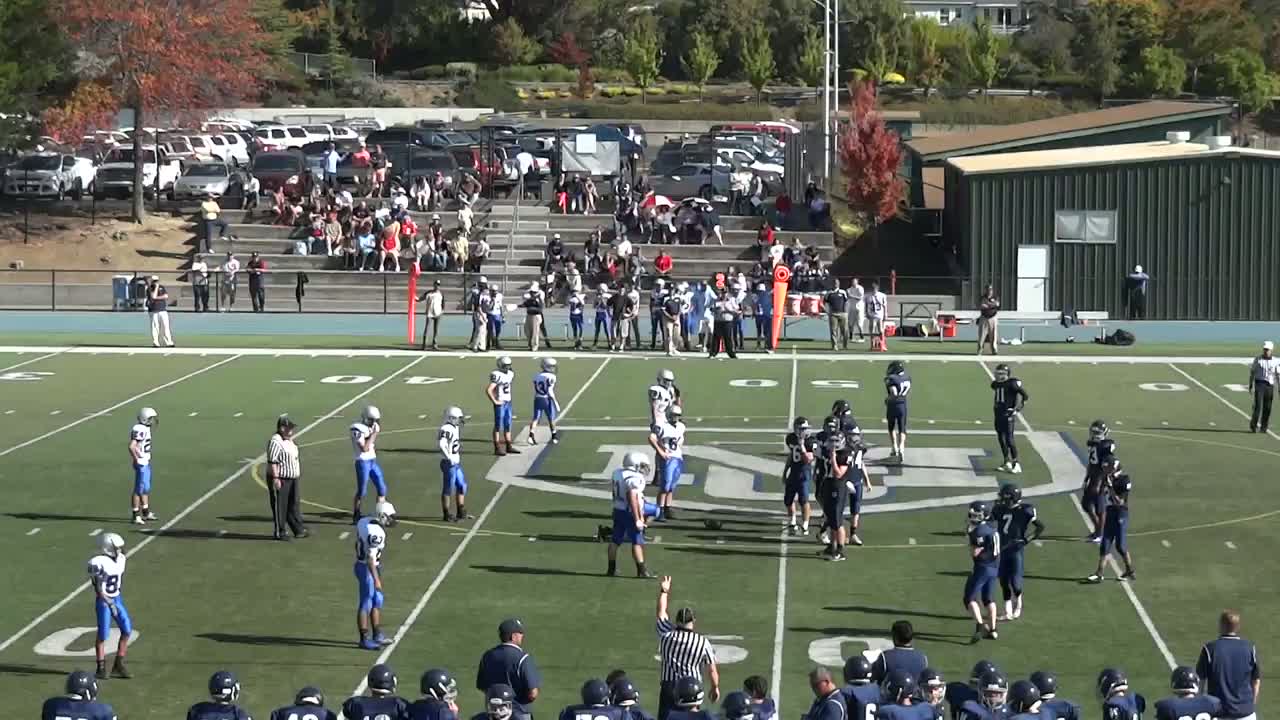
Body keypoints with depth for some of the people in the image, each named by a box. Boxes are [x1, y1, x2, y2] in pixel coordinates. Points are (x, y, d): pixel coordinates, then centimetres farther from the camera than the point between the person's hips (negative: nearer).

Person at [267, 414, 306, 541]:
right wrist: (275, 478, -25)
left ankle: (298, 530, 21)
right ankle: (280, 532, 10)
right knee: (280, 506, 1)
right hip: (281, 480, -9)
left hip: (293, 479, 9)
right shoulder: (276, 442, -19)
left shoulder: (289, 440, 12)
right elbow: (272, 462, -22)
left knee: (294, 505, 14)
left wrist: (298, 475, 22)